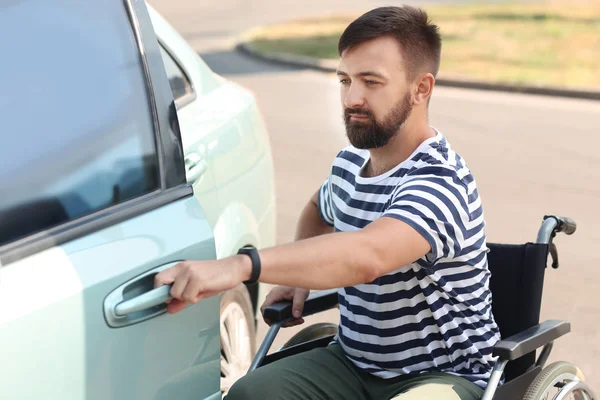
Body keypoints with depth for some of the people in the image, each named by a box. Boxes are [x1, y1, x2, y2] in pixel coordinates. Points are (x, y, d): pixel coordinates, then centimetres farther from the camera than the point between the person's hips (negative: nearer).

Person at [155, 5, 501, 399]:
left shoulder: (439, 183, -22)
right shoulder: (349, 163, 5)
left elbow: (367, 256, -43)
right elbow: (319, 211, 32)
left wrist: (240, 266, -55)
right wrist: (299, 275, 12)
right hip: (353, 363, 7)